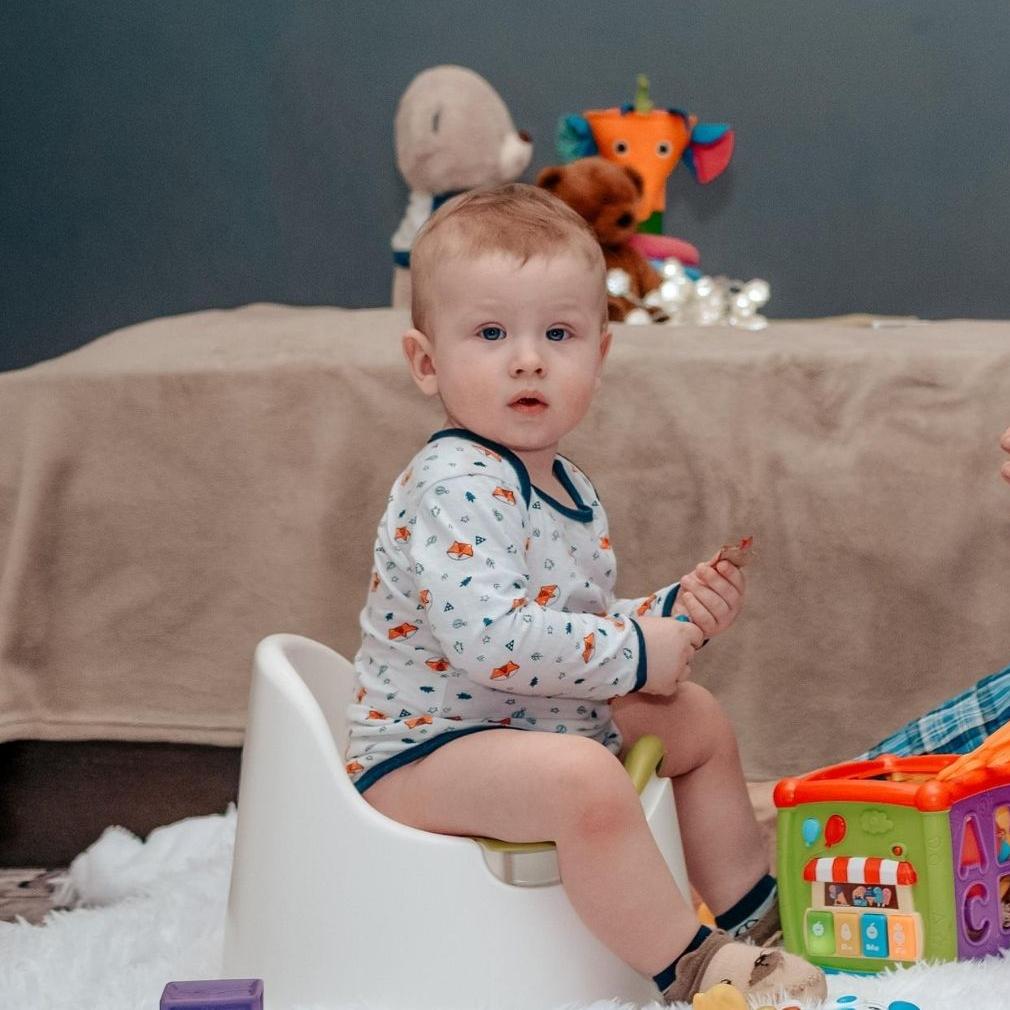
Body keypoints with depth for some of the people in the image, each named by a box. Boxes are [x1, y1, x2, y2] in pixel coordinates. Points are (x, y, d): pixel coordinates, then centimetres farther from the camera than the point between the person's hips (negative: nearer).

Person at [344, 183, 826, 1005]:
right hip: (424, 754, -11)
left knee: (698, 720, 20)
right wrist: (635, 654, -24)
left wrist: (672, 614, 3)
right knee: (586, 780, -35)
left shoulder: (566, 489, 9)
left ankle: (753, 913, 30)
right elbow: (491, 640, -36)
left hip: (540, 725, 11)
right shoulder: (453, 488, -24)